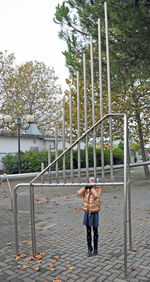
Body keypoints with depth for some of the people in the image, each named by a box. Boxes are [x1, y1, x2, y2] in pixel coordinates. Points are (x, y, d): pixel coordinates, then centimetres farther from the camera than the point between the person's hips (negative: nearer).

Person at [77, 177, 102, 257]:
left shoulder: (98, 189, -6)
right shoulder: (86, 189, 3)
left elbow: (96, 196, -25)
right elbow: (79, 193, -11)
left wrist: (92, 188, -24)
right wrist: (85, 187, -18)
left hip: (94, 213, -3)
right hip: (87, 212, 3)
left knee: (95, 231, 8)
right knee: (88, 232, 8)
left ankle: (95, 249, 22)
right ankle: (89, 249, 21)